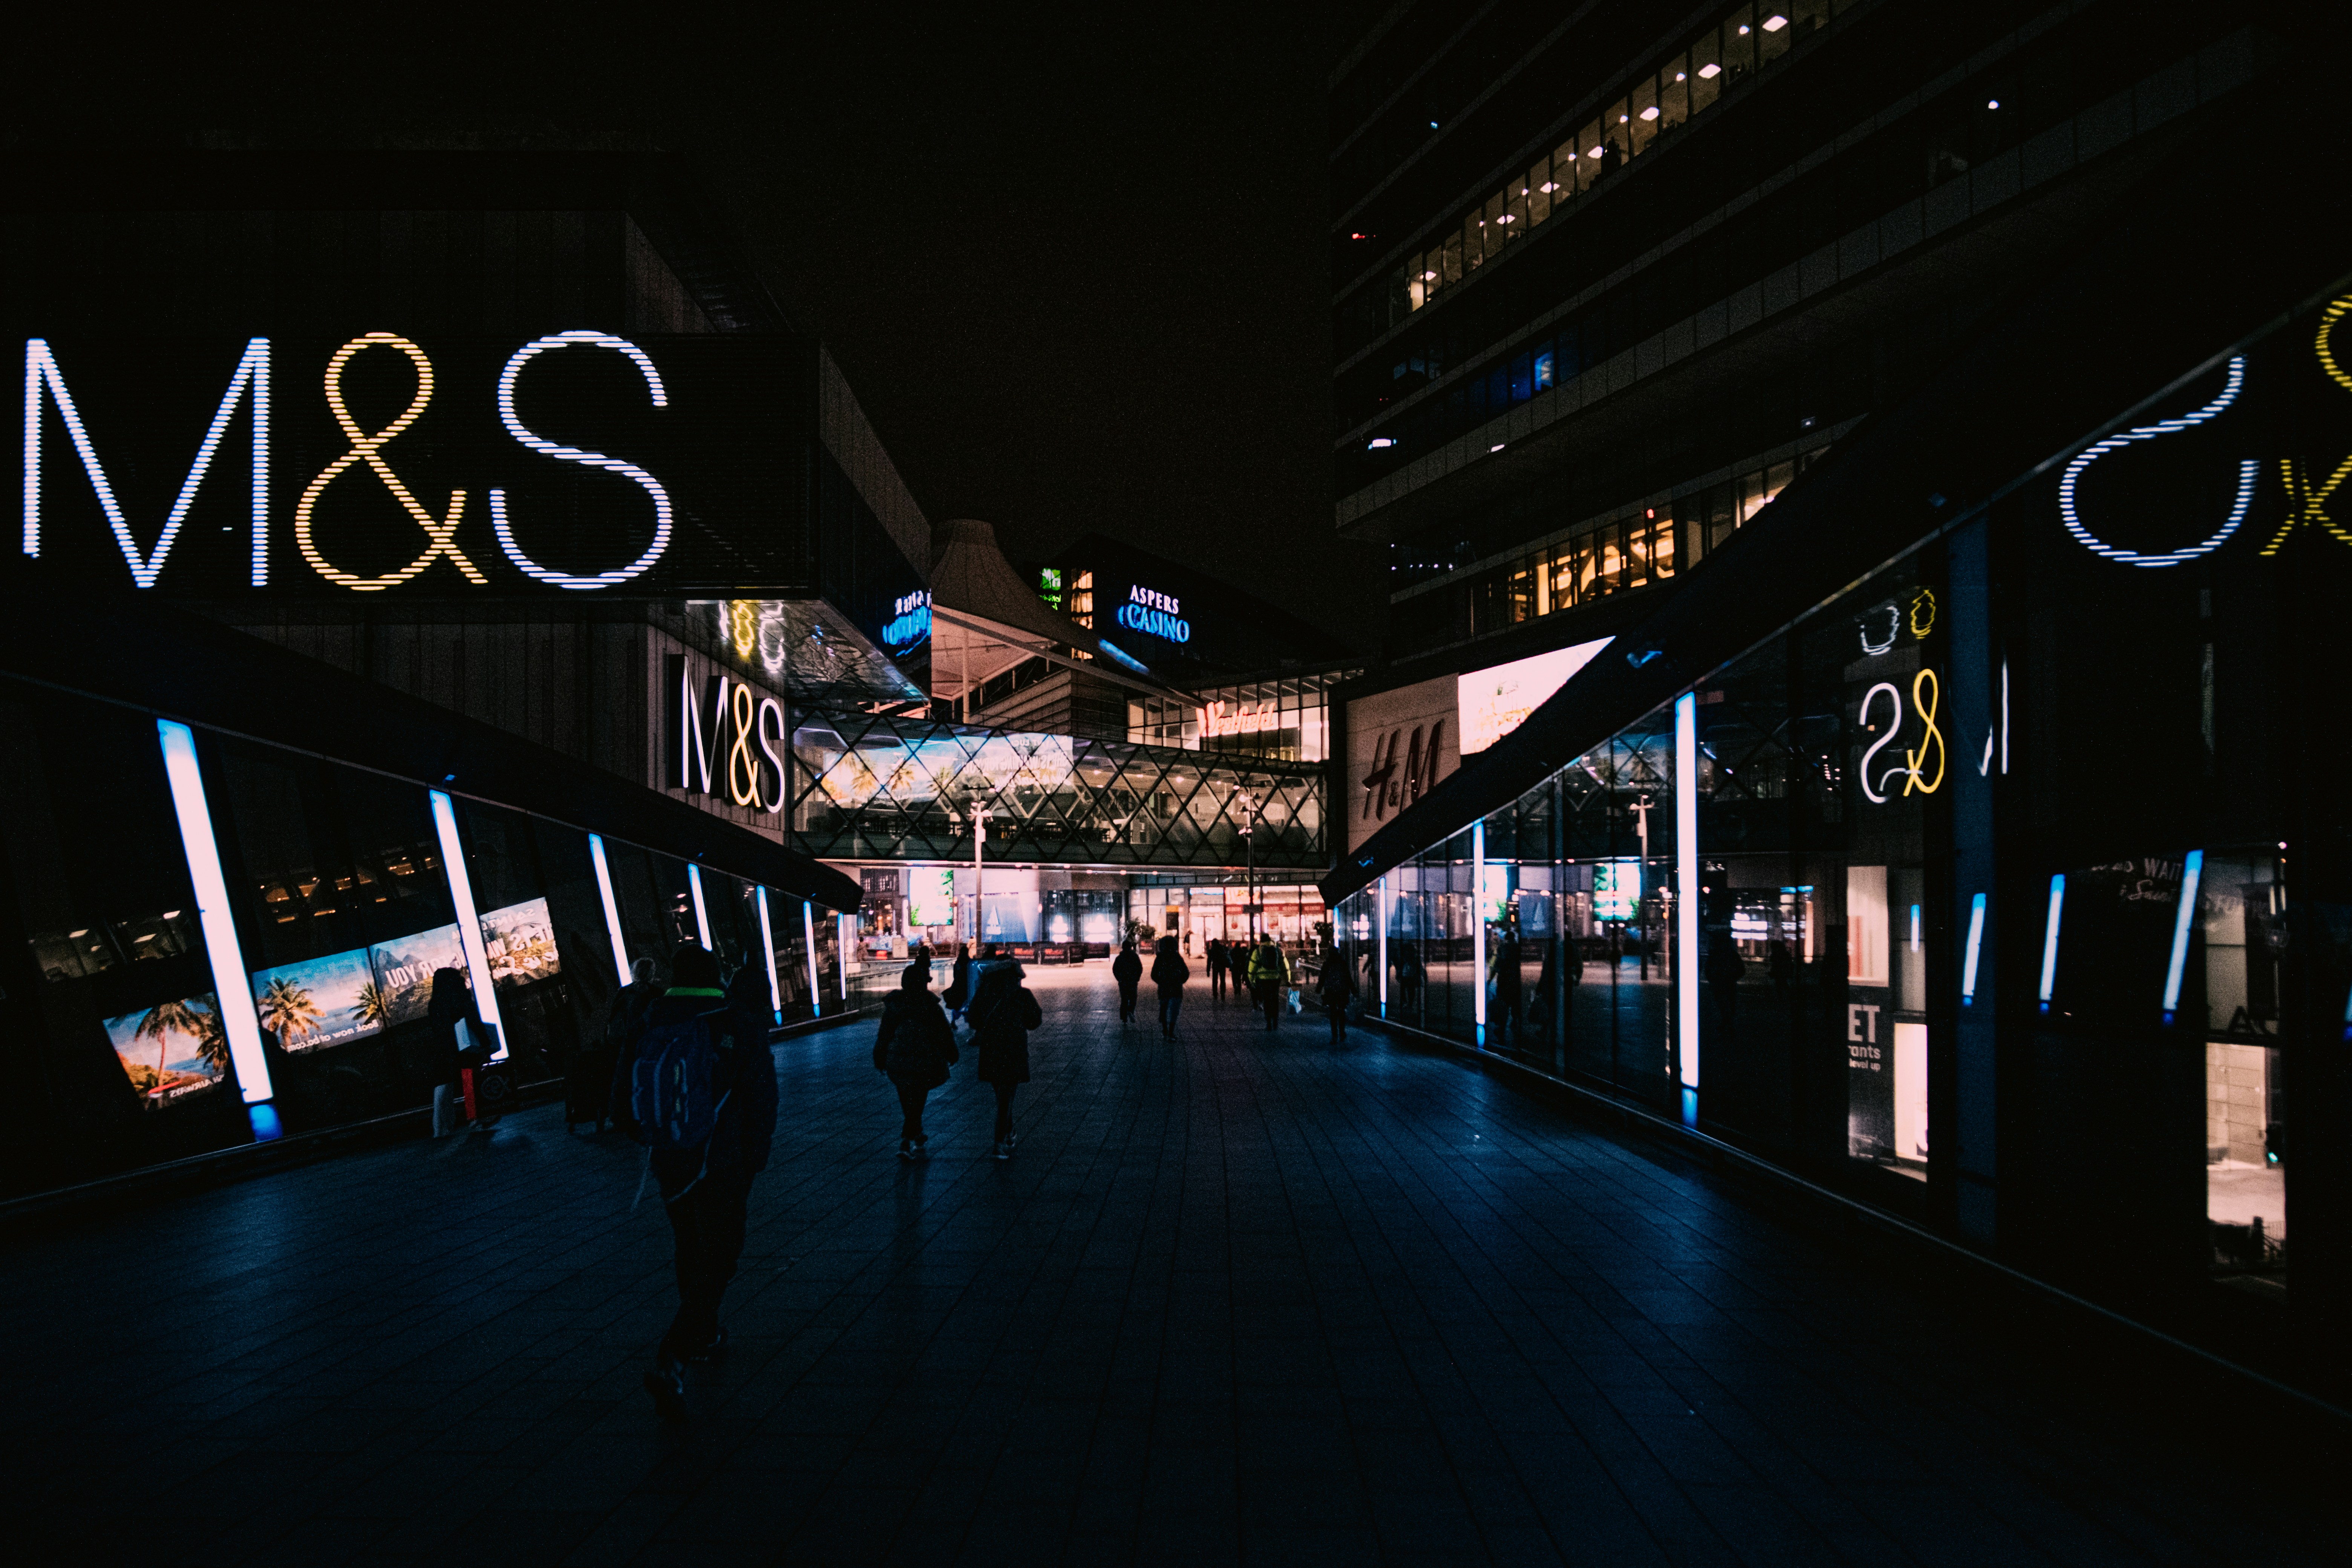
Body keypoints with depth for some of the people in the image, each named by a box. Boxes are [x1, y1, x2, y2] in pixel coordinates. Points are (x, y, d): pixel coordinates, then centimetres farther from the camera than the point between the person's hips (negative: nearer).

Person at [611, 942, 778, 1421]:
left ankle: (705, 1336, 40)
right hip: (723, 1166, -4)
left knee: (691, 1253, 24)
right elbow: (761, 1102, -10)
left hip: (669, 1165, 4)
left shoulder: (648, 1026, -3)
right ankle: (670, 1360, -12)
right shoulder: (740, 1029, -12)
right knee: (716, 1263, 3)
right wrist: (753, 1162, 4)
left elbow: (623, 1105, 3)